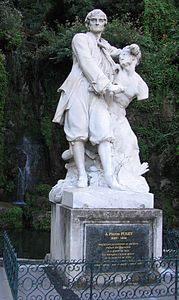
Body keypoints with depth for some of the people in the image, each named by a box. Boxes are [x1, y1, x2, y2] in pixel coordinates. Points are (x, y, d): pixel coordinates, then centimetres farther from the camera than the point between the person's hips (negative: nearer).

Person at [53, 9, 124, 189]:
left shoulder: (105, 46, 26)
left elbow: (118, 52, 48)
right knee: (78, 132, -8)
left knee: (103, 132, -10)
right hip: (79, 91, -4)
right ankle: (82, 176, -5)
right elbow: (88, 64, -7)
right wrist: (107, 85, -12)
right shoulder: (80, 39, 7)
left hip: (98, 95, 5)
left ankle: (109, 177, -16)